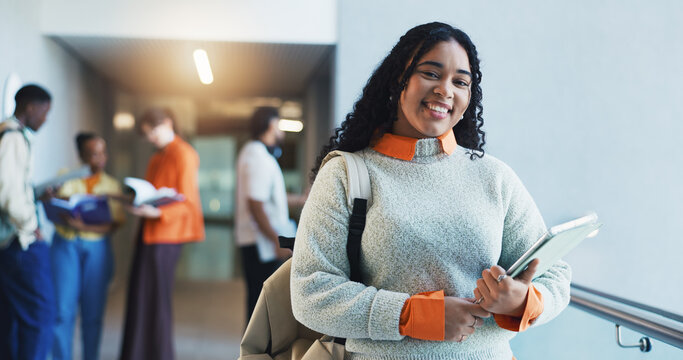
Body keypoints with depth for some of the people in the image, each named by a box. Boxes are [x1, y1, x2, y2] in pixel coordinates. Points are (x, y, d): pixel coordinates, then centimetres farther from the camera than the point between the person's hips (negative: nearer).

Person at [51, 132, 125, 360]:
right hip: (65, 245, -1)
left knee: (93, 312, 3)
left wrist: (85, 226, -20)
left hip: (97, 249, 1)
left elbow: (113, 224, -2)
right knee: (63, 309, -6)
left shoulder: (112, 185, 8)